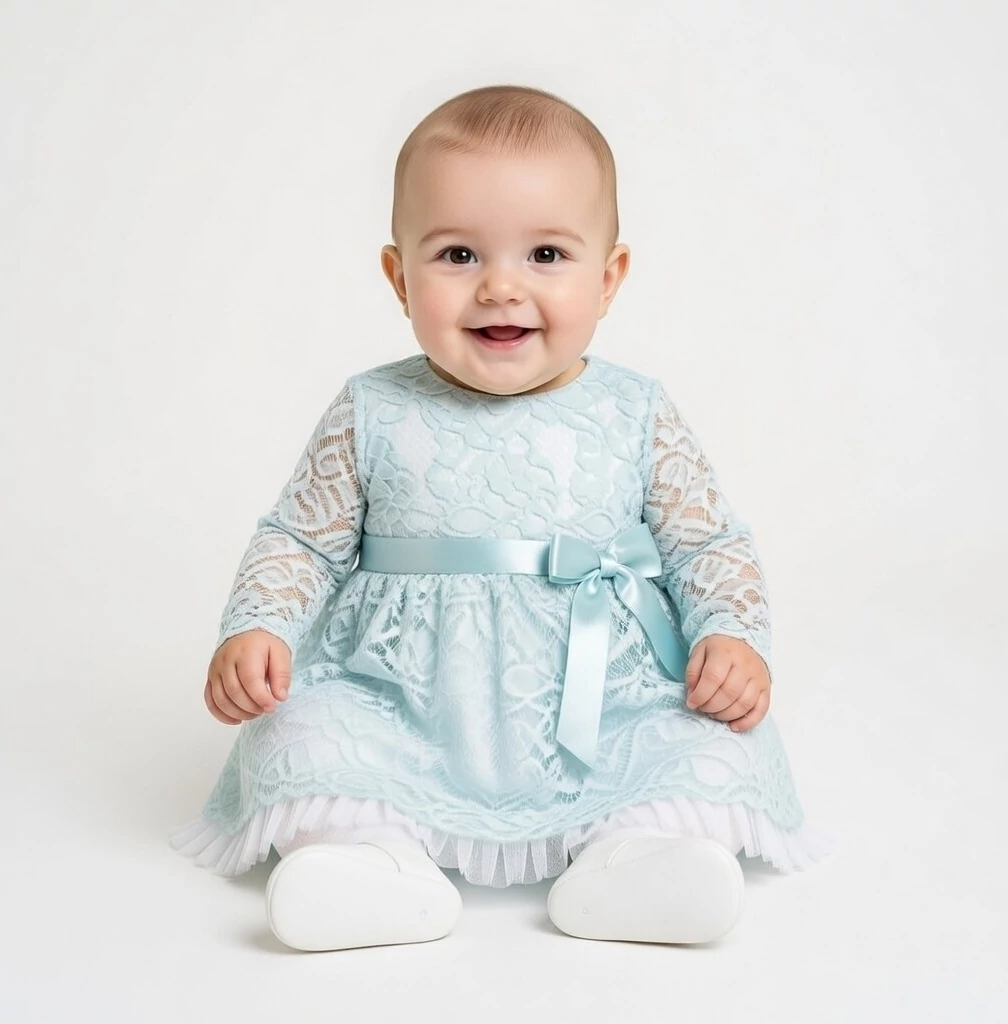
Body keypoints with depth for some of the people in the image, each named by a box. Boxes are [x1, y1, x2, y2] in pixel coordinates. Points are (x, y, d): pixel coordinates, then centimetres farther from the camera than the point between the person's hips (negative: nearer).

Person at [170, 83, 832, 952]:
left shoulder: (637, 417, 0)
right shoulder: (372, 417, -1)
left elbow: (710, 545, 5)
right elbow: (302, 540, 6)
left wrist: (734, 637, -11)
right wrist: (256, 629, -10)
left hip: (604, 717, 0)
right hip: (402, 716, 0)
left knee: (719, 745, -19)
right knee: (300, 734, -20)